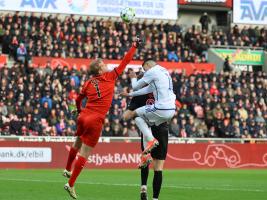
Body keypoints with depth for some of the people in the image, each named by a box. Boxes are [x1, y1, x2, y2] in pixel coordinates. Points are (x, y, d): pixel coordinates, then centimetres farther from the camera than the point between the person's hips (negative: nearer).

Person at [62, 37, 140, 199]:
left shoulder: (88, 83, 8)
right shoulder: (110, 77, -4)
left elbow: (78, 100, 20)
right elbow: (125, 62, 2)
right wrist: (134, 46, 11)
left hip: (83, 117, 6)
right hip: (95, 122, -6)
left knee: (77, 144, 29)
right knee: (84, 154, -3)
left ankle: (68, 170, 48)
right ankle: (71, 184, -4)